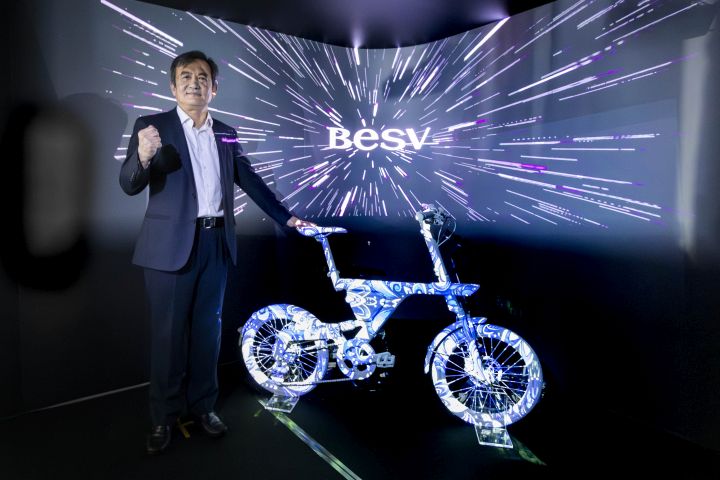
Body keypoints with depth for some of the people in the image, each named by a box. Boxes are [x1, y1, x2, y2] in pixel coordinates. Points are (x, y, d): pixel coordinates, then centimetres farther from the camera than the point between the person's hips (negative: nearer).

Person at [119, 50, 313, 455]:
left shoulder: (226, 133, 11)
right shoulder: (152, 126, -1)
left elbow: (250, 180, 17)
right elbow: (130, 185, -9)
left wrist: (286, 216, 14)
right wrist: (143, 157, -31)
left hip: (217, 243, 4)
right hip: (173, 244, -3)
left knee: (207, 328, 12)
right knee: (168, 332, 5)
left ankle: (203, 404, 28)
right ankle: (164, 415, 21)